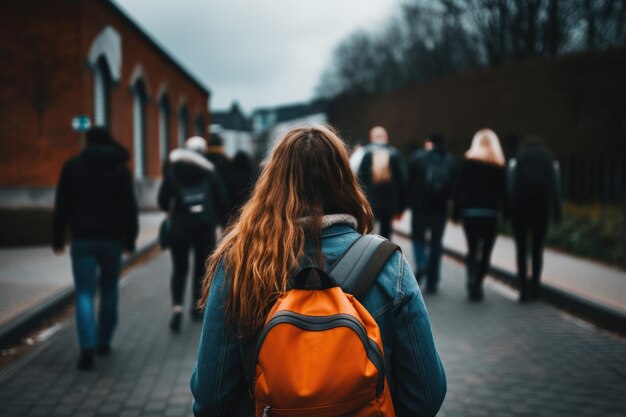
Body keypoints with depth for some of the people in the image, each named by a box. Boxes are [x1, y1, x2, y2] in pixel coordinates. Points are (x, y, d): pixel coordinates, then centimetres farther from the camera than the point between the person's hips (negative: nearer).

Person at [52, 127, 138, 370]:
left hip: (83, 240, -1)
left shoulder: (73, 166, 1)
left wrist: (58, 238, 6)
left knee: (84, 294, -3)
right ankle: (104, 342, 23)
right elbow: (129, 207, -1)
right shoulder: (120, 168, 2)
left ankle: (88, 348, -17)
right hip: (112, 239, 1)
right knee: (109, 290, 17)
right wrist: (130, 238, 4)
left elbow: (62, 206, 1)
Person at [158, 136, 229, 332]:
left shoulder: (172, 171, 1)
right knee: (202, 268, 14)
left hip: (180, 227, 0)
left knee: (179, 269, 7)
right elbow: (222, 201, 1)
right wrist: (215, 219, 18)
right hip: (205, 227, 0)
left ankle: (177, 306, -13)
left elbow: (163, 201, 0)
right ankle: (197, 307, 18)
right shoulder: (210, 171, 2)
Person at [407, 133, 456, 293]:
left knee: (418, 237, 16)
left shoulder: (417, 157, -1)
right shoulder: (450, 160, 7)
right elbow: (454, 185, 2)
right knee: (436, 243, 8)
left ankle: (421, 264, -11)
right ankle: (432, 282, 9)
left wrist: (409, 202, 3)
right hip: (440, 208, 2)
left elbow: (409, 181, -3)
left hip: (420, 206, -2)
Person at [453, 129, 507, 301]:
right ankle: (478, 283, 3)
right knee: (486, 250, 6)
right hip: (491, 212, 0)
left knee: (472, 248, 7)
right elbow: (503, 191, 1)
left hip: (470, 211, 0)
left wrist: (456, 212, 1)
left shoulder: (468, 161, 1)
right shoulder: (499, 165, 3)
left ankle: (472, 279, -11)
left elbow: (460, 188, -2)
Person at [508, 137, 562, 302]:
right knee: (537, 250, 14)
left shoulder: (517, 160, 1)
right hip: (541, 210, 1)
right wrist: (557, 212, -3)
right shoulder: (550, 161, 4)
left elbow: (510, 187, -7)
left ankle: (524, 290, -3)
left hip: (520, 209, -1)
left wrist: (507, 211, -5)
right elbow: (555, 189, -5)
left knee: (521, 250, 6)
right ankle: (534, 288, 10)